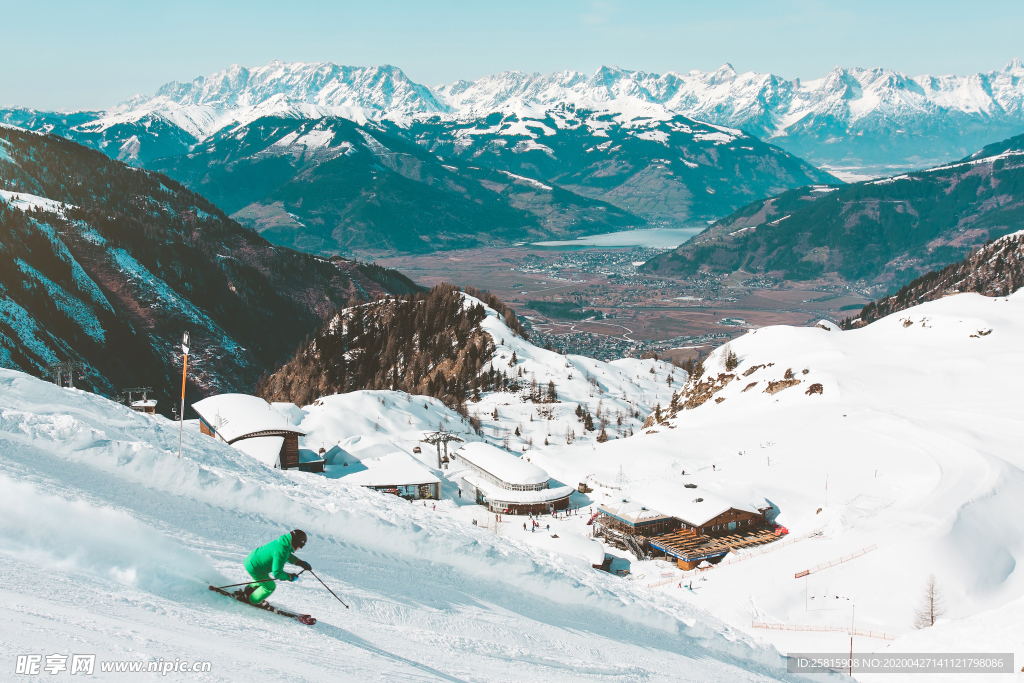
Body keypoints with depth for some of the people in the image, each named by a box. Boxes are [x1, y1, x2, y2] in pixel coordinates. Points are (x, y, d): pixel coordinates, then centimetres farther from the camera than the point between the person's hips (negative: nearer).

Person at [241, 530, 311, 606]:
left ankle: (247, 591, 41)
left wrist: (301, 563, 12)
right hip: (254, 568, -9)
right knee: (270, 587, 7)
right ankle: (251, 601, 21)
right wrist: (290, 577, -15)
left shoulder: (282, 542, -3)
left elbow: (288, 556, 19)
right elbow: (277, 573, -31)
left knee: (264, 581, 30)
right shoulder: (281, 552, -32)